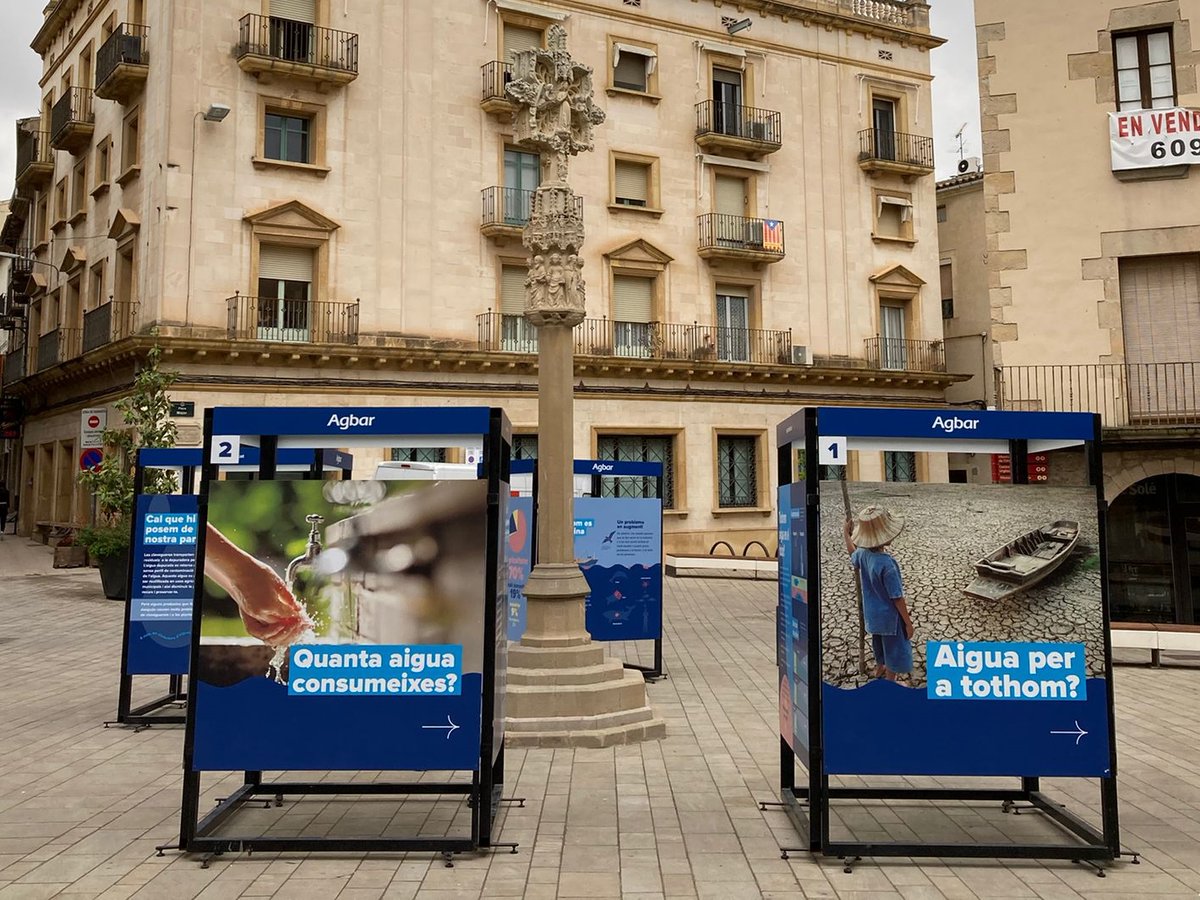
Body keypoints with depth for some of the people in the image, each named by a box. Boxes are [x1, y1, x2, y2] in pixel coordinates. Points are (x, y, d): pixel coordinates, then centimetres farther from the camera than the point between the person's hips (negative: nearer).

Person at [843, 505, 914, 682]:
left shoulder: (863, 554, -11)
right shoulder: (887, 564, -34)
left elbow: (853, 556, 17)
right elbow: (897, 598, -26)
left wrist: (847, 533, 29)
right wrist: (908, 622, -15)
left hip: (872, 614, 8)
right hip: (890, 617, -8)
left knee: (880, 643, 31)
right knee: (894, 649, 14)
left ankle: (880, 668, 55)